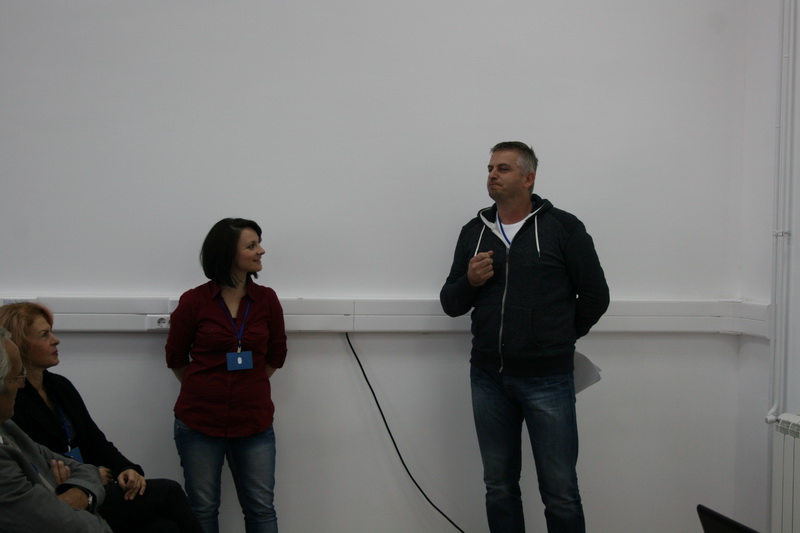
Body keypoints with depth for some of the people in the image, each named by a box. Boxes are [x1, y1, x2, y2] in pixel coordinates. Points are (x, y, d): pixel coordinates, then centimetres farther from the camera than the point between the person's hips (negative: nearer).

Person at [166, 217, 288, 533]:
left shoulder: (267, 299, 0)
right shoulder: (193, 301, -6)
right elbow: (176, 358, 7)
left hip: (253, 422, 2)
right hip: (199, 422, -1)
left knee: (261, 507, 4)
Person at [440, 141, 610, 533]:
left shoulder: (563, 228, -4)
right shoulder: (474, 231, 10)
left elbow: (595, 296, 1)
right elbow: (450, 303, 12)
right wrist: (469, 282, -9)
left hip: (547, 381, -4)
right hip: (487, 379, 4)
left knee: (560, 493, 1)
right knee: (499, 488, 12)